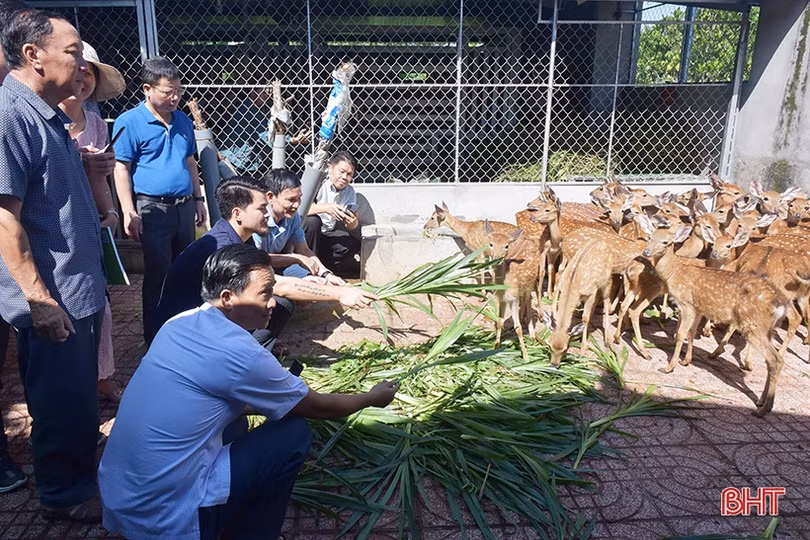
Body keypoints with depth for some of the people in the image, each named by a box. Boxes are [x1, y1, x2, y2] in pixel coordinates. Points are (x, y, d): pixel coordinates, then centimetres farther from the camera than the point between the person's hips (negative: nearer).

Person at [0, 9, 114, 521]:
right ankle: (65, 494, 26)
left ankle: (83, 473, 40)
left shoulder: (48, 114, 10)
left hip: (80, 286, 9)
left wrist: (84, 165, 4)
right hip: (53, 296, -9)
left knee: (80, 393, 22)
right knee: (64, 402, 7)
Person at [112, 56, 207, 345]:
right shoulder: (129, 122, -8)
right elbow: (121, 169, -10)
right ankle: (156, 339, 15)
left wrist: (198, 198, 17)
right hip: (153, 208, -6)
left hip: (184, 206, 6)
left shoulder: (183, 121, 11)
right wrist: (129, 212, -16)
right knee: (158, 275, 1)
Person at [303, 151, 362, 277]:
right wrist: (325, 208, -42)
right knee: (313, 221, -37)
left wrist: (353, 222, -22)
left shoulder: (350, 192, 3)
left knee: (355, 246, -15)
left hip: (326, 234, 5)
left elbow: (351, 227, 3)